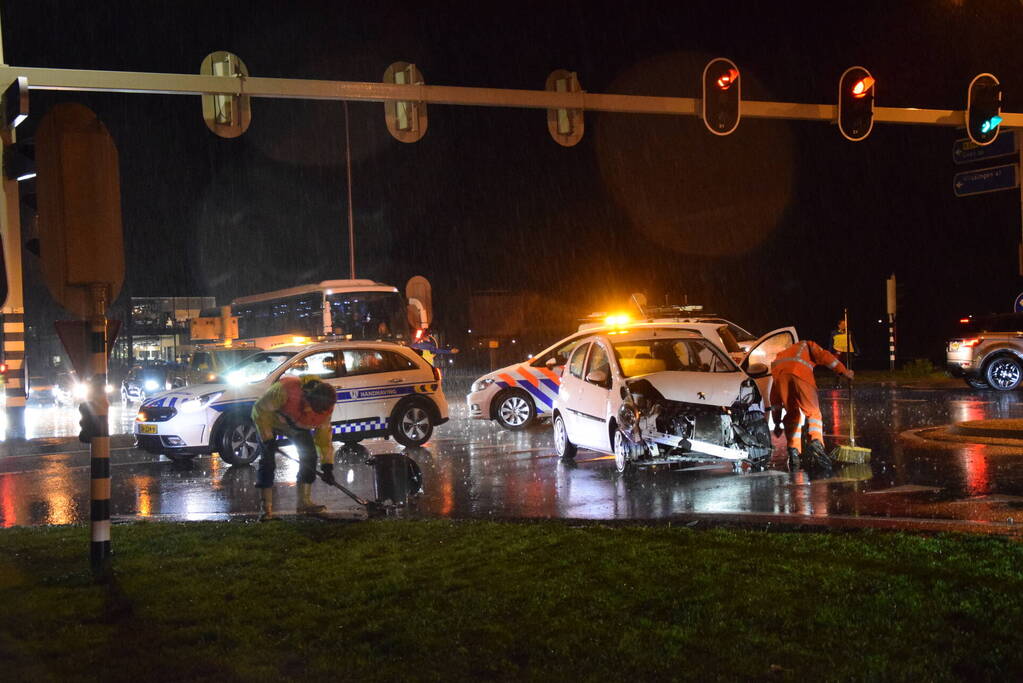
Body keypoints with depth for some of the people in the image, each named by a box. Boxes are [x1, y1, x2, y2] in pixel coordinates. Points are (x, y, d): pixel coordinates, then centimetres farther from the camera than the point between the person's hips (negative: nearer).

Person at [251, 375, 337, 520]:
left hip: (298, 426, 5)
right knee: (267, 460, -14)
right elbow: (260, 409, -30)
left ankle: (304, 502, 6)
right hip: (270, 421, -4)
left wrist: (327, 465, -13)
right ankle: (266, 509, -11)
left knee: (309, 456, -6)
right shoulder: (284, 390, -44)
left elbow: (324, 433, -13)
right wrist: (267, 438, -29)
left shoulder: (325, 406, -25)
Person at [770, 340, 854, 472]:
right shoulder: (807, 345, 38)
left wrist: (777, 422, 41)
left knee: (792, 414, 17)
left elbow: (774, 394, 40)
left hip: (778, 372, 3)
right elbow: (823, 356, 12)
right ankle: (816, 442, -22)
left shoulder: (780, 356, 44)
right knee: (813, 412, 3)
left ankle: (793, 451, 4)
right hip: (800, 372, -3)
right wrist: (843, 371, 8)